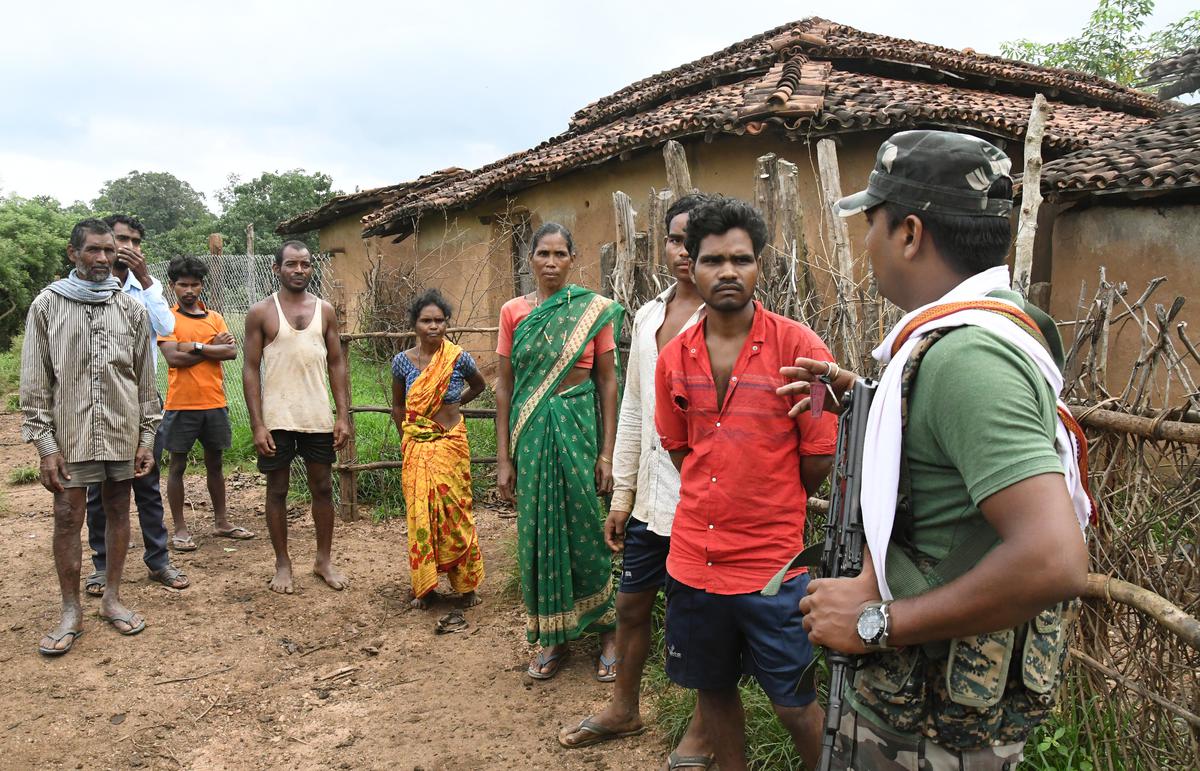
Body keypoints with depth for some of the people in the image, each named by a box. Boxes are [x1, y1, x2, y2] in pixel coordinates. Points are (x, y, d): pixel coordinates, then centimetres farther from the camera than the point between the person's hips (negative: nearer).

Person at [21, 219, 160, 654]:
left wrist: (147, 437, 4)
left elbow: (144, 378, 7)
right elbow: (35, 381, -2)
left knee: (118, 510, 9)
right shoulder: (47, 305, -1)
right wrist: (44, 444, -8)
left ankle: (112, 599, 23)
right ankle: (71, 613, 14)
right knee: (68, 518, 1)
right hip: (70, 431, -2)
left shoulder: (131, 308, 5)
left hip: (122, 430, 2)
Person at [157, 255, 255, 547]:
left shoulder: (215, 318, 10)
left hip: (214, 403, 4)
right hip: (181, 405, -4)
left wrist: (196, 347, -14)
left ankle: (221, 522, 25)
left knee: (215, 463, 14)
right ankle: (180, 528, 16)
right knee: (177, 466, 6)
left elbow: (232, 352, -4)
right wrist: (213, 348, -9)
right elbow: (173, 358, -15)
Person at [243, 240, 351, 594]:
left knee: (323, 487, 9)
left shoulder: (325, 310, 6)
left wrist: (343, 416, -1)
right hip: (276, 419, -2)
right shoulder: (261, 312, -2)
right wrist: (257, 425, -10)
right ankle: (283, 564, 21)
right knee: (277, 489, 7)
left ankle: (324, 560, 23)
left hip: (318, 417, 2)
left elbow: (337, 365, 7)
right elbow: (251, 370, -3)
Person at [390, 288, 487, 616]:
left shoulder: (459, 359, -7)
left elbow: (479, 385, 15)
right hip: (417, 448, 1)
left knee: (455, 513, 3)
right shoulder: (403, 361, -3)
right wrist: (408, 438, 10)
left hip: (452, 445, -1)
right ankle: (425, 585, 17)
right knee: (421, 515, 5)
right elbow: (397, 406, 12)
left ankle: (466, 583, 16)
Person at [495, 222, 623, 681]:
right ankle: (552, 639, 22)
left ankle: (608, 631, 23)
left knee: (584, 530, 4)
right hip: (531, 431, 2)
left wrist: (607, 453, -5)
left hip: (579, 426, -2)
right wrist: (503, 458, 2)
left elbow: (607, 383, 0)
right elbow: (504, 387, 5)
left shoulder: (594, 310, -1)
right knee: (539, 532, 7)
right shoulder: (513, 312, 4)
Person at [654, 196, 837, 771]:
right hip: (694, 559, 5)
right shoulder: (674, 358, 2)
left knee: (794, 704, 9)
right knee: (714, 687, 20)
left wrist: (770, 509, 6)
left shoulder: (798, 347, -11)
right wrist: (723, 502, 8)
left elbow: (822, 458, -6)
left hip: (773, 566, -4)